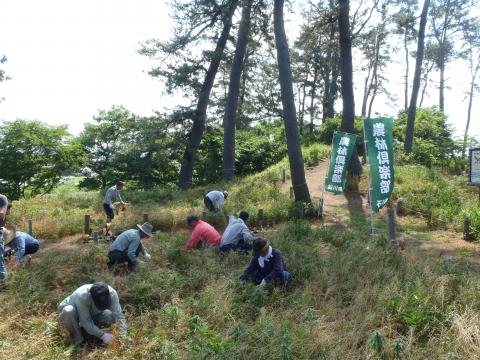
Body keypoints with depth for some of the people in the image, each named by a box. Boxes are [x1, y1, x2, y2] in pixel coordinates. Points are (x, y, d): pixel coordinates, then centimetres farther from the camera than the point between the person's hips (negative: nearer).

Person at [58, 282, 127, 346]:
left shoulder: (112, 293, -28)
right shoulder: (81, 296, -39)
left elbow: (118, 314, -27)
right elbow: (86, 322, -34)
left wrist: (123, 334, -38)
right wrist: (102, 335, -36)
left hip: (91, 315, 3)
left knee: (110, 316, -25)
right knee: (69, 310, -38)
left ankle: (84, 331, 0)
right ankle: (77, 339, -13)